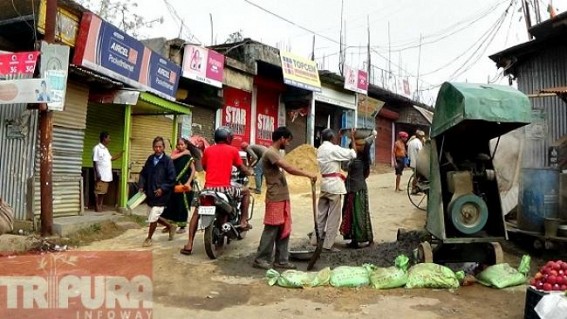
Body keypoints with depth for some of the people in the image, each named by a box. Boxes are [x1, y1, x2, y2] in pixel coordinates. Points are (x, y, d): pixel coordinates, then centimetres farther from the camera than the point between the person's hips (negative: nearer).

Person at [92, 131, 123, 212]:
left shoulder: (106, 149, 16)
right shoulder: (97, 148, -10)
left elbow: (111, 158, 25)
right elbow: (94, 162, -13)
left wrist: (121, 154, 19)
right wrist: (97, 174, -18)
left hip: (106, 175, 8)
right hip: (100, 175, -8)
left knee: (103, 192, 11)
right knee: (98, 192, -2)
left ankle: (100, 207, 17)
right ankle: (97, 207, 4)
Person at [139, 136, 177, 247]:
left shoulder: (168, 161, -11)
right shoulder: (150, 159, 6)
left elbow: (172, 179, -12)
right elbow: (143, 174, 13)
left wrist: (162, 189, -19)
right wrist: (141, 186, -1)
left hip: (160, 195, -6)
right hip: (150, 193, 6)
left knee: (153, 218, -3)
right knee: (154, 217, 16)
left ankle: (149, 238, 20)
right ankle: (171, 227, 38)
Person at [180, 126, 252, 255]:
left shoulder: (208, 150, 13)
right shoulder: (233, 150, 5)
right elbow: (242, 169, 13)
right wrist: (250, 173, 35)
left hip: (208, 188, 3)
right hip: (225, 188, -3)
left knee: (196, 213, 23)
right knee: (246, 191, 25)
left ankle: (189, 244, 12)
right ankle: (243, 222, 19)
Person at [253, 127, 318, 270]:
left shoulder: (276, 153, 18)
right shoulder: (270, 153, -15)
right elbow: (289, 169, -24)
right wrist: (309, 175, -19)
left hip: (283, 197, 10)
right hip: (275, 199, -10)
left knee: (284, 230, 10)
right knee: (271, 230, -3)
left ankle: (281, 260, 17)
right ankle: (260, 259, 7)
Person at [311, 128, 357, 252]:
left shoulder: (320, 149, 10)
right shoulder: (333, 149, -15)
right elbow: (353, 154, -14)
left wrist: (338, 138, 28)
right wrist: (352, 138, -4)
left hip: (324, 183, 8)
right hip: (334, 184, -8)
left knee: (321, 213, 13)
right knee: (334, 215, 0)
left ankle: (316, 239, 19)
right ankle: (328, 244, 3)